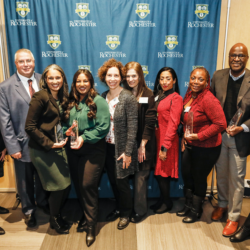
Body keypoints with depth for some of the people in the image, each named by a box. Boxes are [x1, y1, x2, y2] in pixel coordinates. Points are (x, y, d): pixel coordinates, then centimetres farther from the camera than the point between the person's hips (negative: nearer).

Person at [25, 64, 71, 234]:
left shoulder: (63, 98, 7)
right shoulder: (40, 97, -15)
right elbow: (30, 127, -17)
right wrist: (50, 144, -17)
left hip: (58, 147, 7)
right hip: (42, 150, -7)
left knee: (67, 184, 9)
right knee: (59, 186, 0)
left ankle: (57, 215, 34)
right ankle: (54, 220, 26)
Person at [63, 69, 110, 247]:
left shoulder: (99, 101, -9)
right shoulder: (71, 102, 7)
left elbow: (103, 127, -15)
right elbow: (66, 123, 12)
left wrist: (84, 138, -20)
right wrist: (67, 131, -10)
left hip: (93, 150, -5)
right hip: (73, 150, 6)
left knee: (88, 185, -4)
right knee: (78, 185, 13)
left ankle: (91, 225, 13)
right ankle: (86, 215, 36)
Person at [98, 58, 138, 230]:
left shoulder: (128, 98, -13)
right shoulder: (103, 97, 4)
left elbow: (132, 127, -15)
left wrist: (128, 152, -16)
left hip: (122, 148, -5)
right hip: (107, 147, 5)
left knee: (122, 182, 6)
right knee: (113, 181, 16)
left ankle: (126, 213, 29)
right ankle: (119, 208, 39)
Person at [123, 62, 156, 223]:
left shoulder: (148, 95, -6)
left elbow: (150, 121, -10)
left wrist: (142, 145, -13)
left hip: (143, 143, -3)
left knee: (140, 176, 3)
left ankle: (140, 210, 19)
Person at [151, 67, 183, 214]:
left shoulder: (176, 98, -10)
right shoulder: (159, 96, 11)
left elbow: (173, 124, -15)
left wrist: (165, 147, -17)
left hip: (167, 141, -7)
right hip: (156, 138, 7)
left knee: (163, 173, 4)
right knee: (158, 172, 14)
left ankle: (167, 203, 24)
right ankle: (162, 200, 32)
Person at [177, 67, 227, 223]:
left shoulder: (208, 99, -23)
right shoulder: (189, 95, 2)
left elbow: (221, 124, -24)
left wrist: (199, 136, -23)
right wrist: (185, 137, 7)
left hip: (206, 148, -8)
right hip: (191, 145, 8)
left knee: (199, 178, 9)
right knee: (187, 175, 19)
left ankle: (196, 210, 33)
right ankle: (189, 205, 42)